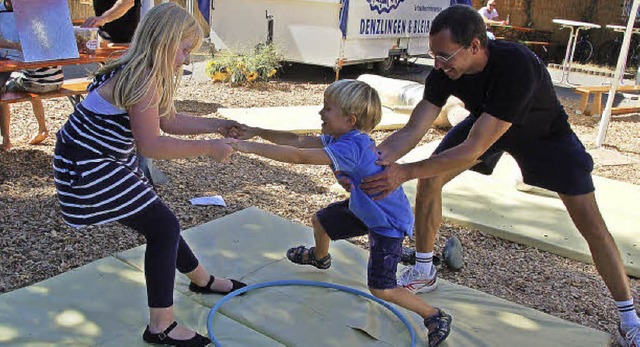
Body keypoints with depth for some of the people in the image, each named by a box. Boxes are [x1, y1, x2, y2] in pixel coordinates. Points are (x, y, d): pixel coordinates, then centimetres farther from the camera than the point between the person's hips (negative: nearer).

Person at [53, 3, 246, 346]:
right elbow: (151, 145, -27)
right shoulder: (143, 80, -24)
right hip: (88, 170, -9)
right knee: (163, 225, -5)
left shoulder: (140, 73, 6)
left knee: (160, 222, 19)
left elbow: (167, 120, 15)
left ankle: (201, 279, 41)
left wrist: (216, 125, 12)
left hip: (104, 161, 9)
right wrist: (208, 147, -20)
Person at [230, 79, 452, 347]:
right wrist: (257, 132, -10)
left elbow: (298, 156, -41)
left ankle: (435, 317, 9)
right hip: (364, 208, 10)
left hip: (388, 222, -10)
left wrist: (249, 147, -38)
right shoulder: (340, 136, -6)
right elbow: (298, 141, -3)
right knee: (320, 221, 24)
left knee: (380, 288, -9)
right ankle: (320, 257, 57)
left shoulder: (351, 148, -36)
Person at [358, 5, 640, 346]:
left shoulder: (517, 66, -44)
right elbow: (411, 131, -27)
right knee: (429, 180, -8)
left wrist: (405, 171, -51)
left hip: (545, 132, -4)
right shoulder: (446, 71, -27)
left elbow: (472, 150, -46)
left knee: (591, 225, -9)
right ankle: (423, 272, 12)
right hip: (485, 123, 5)